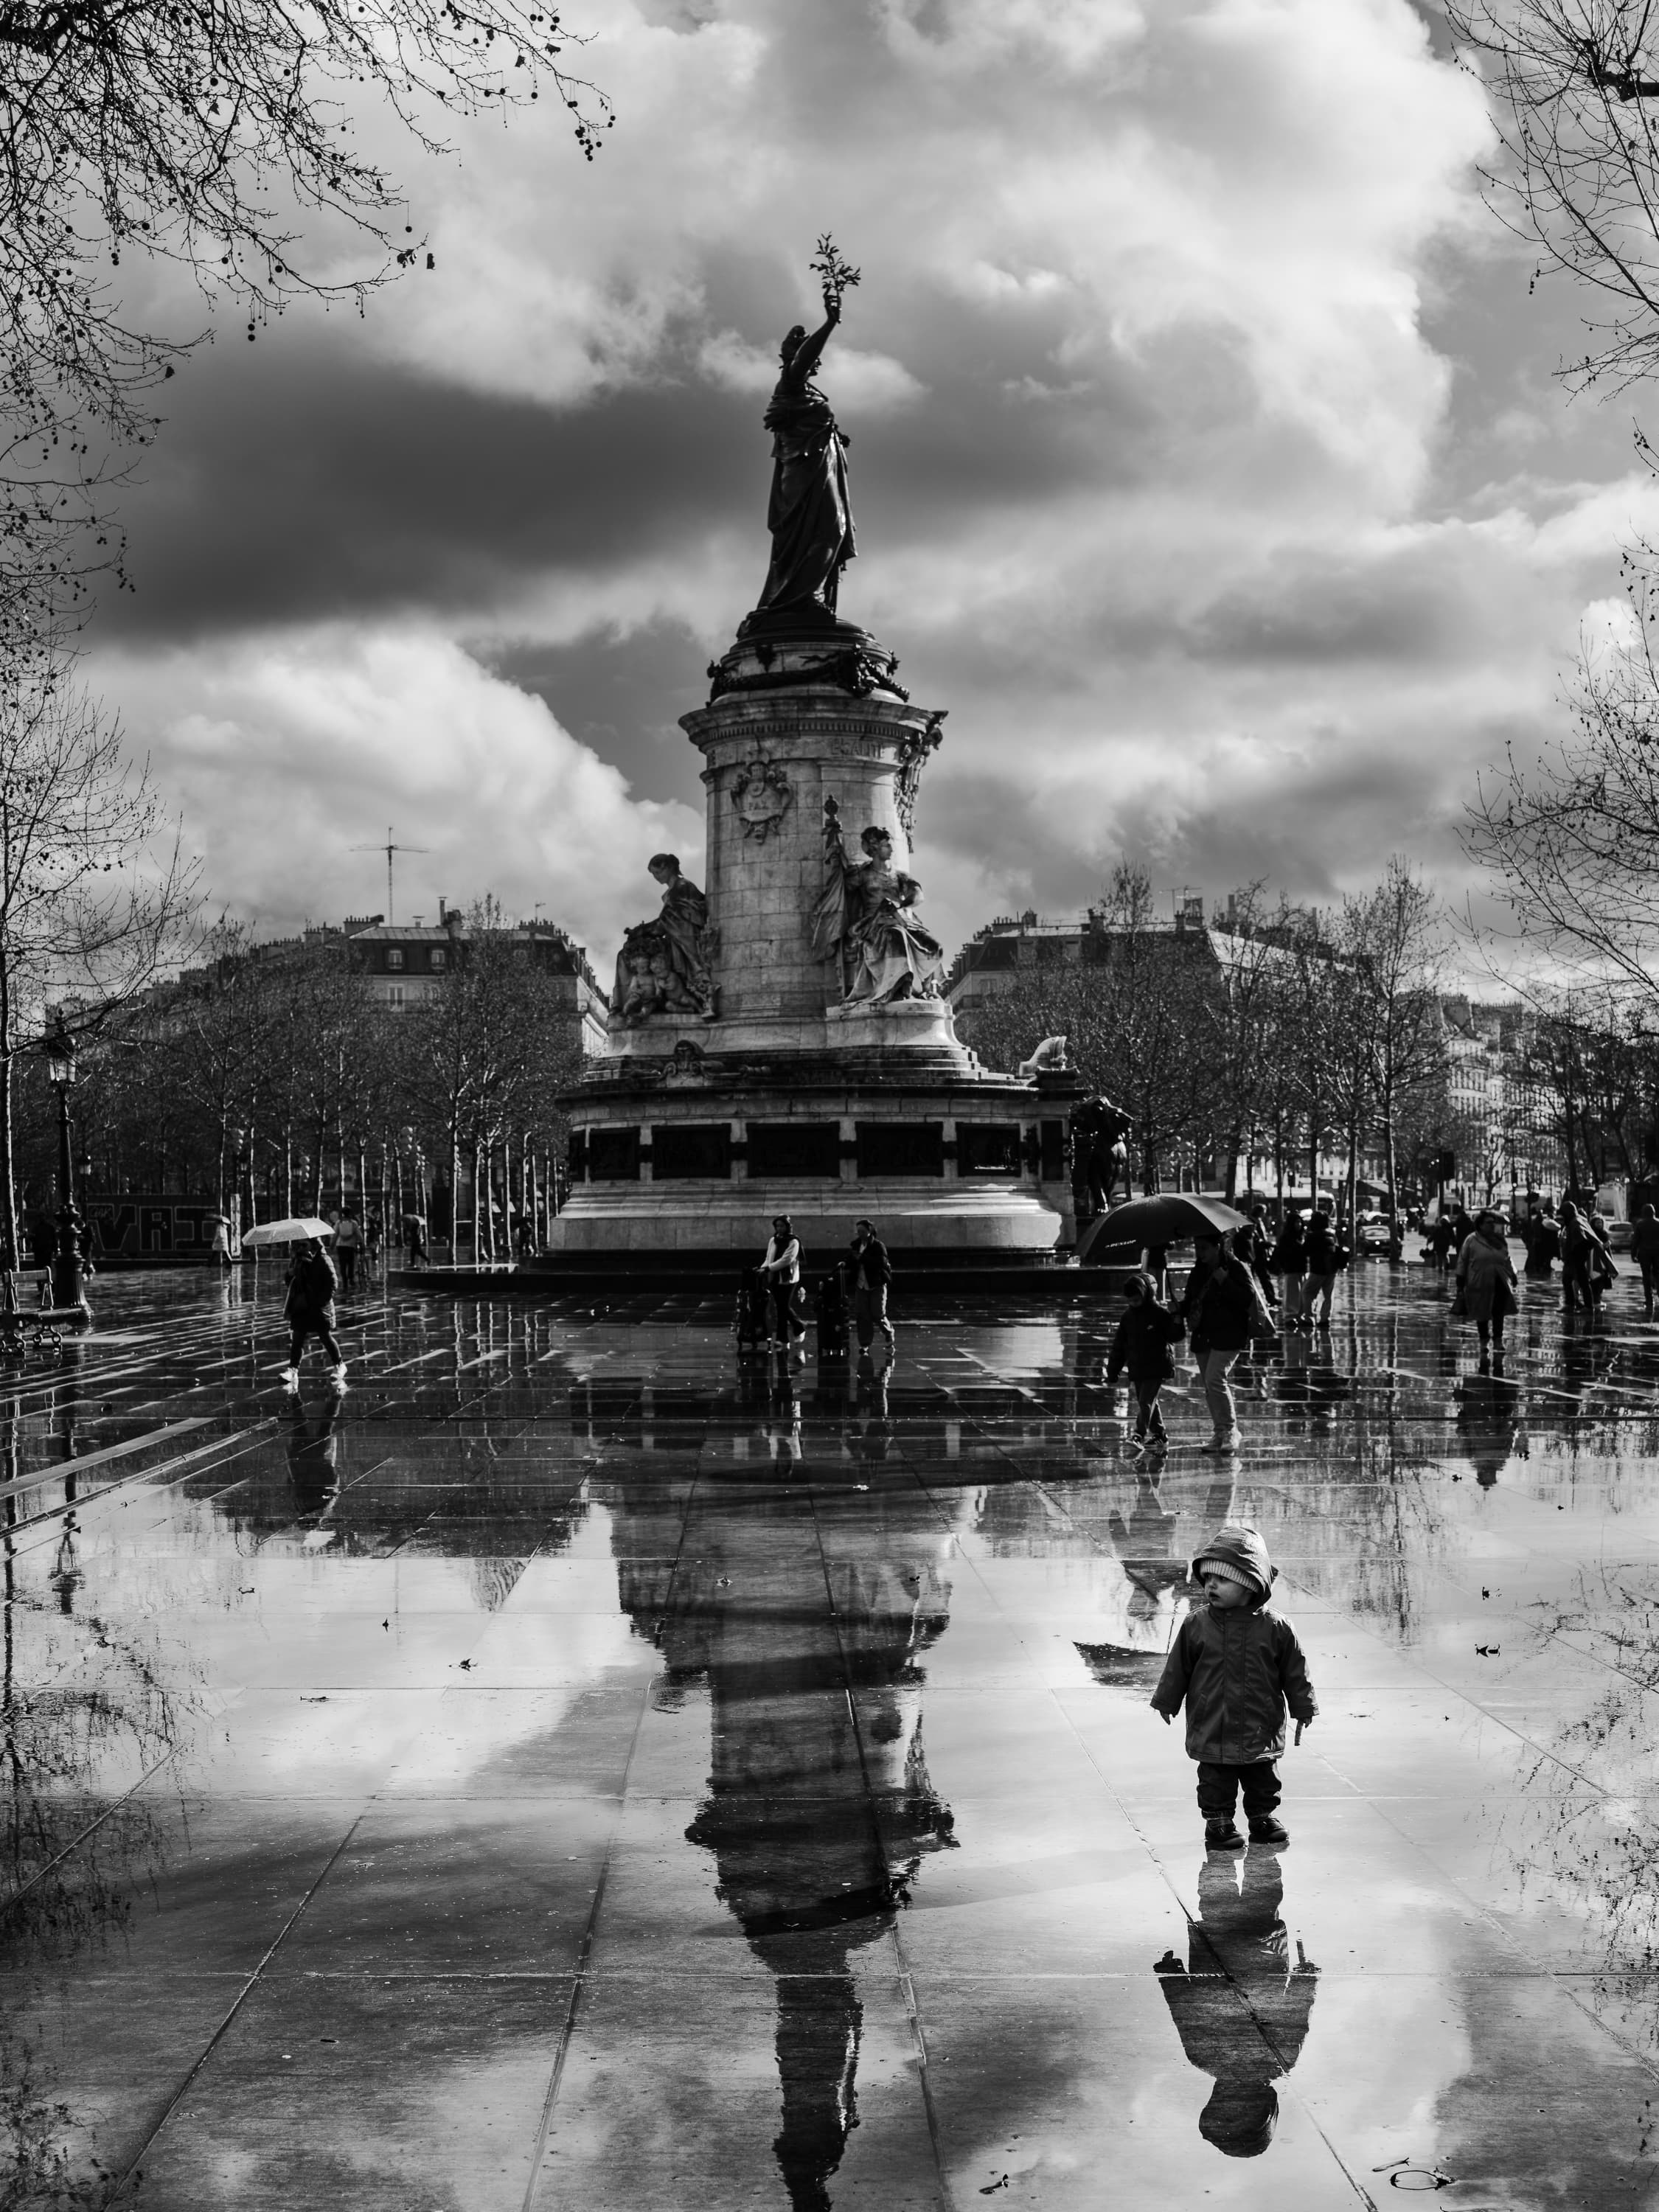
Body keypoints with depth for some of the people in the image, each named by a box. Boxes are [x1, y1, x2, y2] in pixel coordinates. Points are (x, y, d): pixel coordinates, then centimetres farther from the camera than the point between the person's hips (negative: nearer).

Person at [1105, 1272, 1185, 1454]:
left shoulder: (1160, 1313, -7)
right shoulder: (1128, 1316, 8)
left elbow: (1174, 1336, -3)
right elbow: (1119, 1346, 12)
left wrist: (1177, 1321, -24)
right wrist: (1112, 1374, 12)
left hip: (1157, 1368, -6)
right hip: (1136, 1369, 6)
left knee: (1146, 1401, -14)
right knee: (1149, 1403, 11)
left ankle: (1139, 1436, -19)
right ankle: (1158, 1436, 22)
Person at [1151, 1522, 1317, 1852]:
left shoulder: (1275, 1628, -8)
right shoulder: (1196, 1624, -6)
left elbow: (1294, 1672, 2)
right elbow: (1177, 1668, 4)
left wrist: (1303, 1710, 6)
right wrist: (1167, 1703, 9)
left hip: (1260, 1729, 0)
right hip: (1210, 1731, 0)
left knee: (1263, 1781, 14)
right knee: (1215, 1781, 5)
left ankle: (1264, 1817, 34)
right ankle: (1218, 1822, 19)